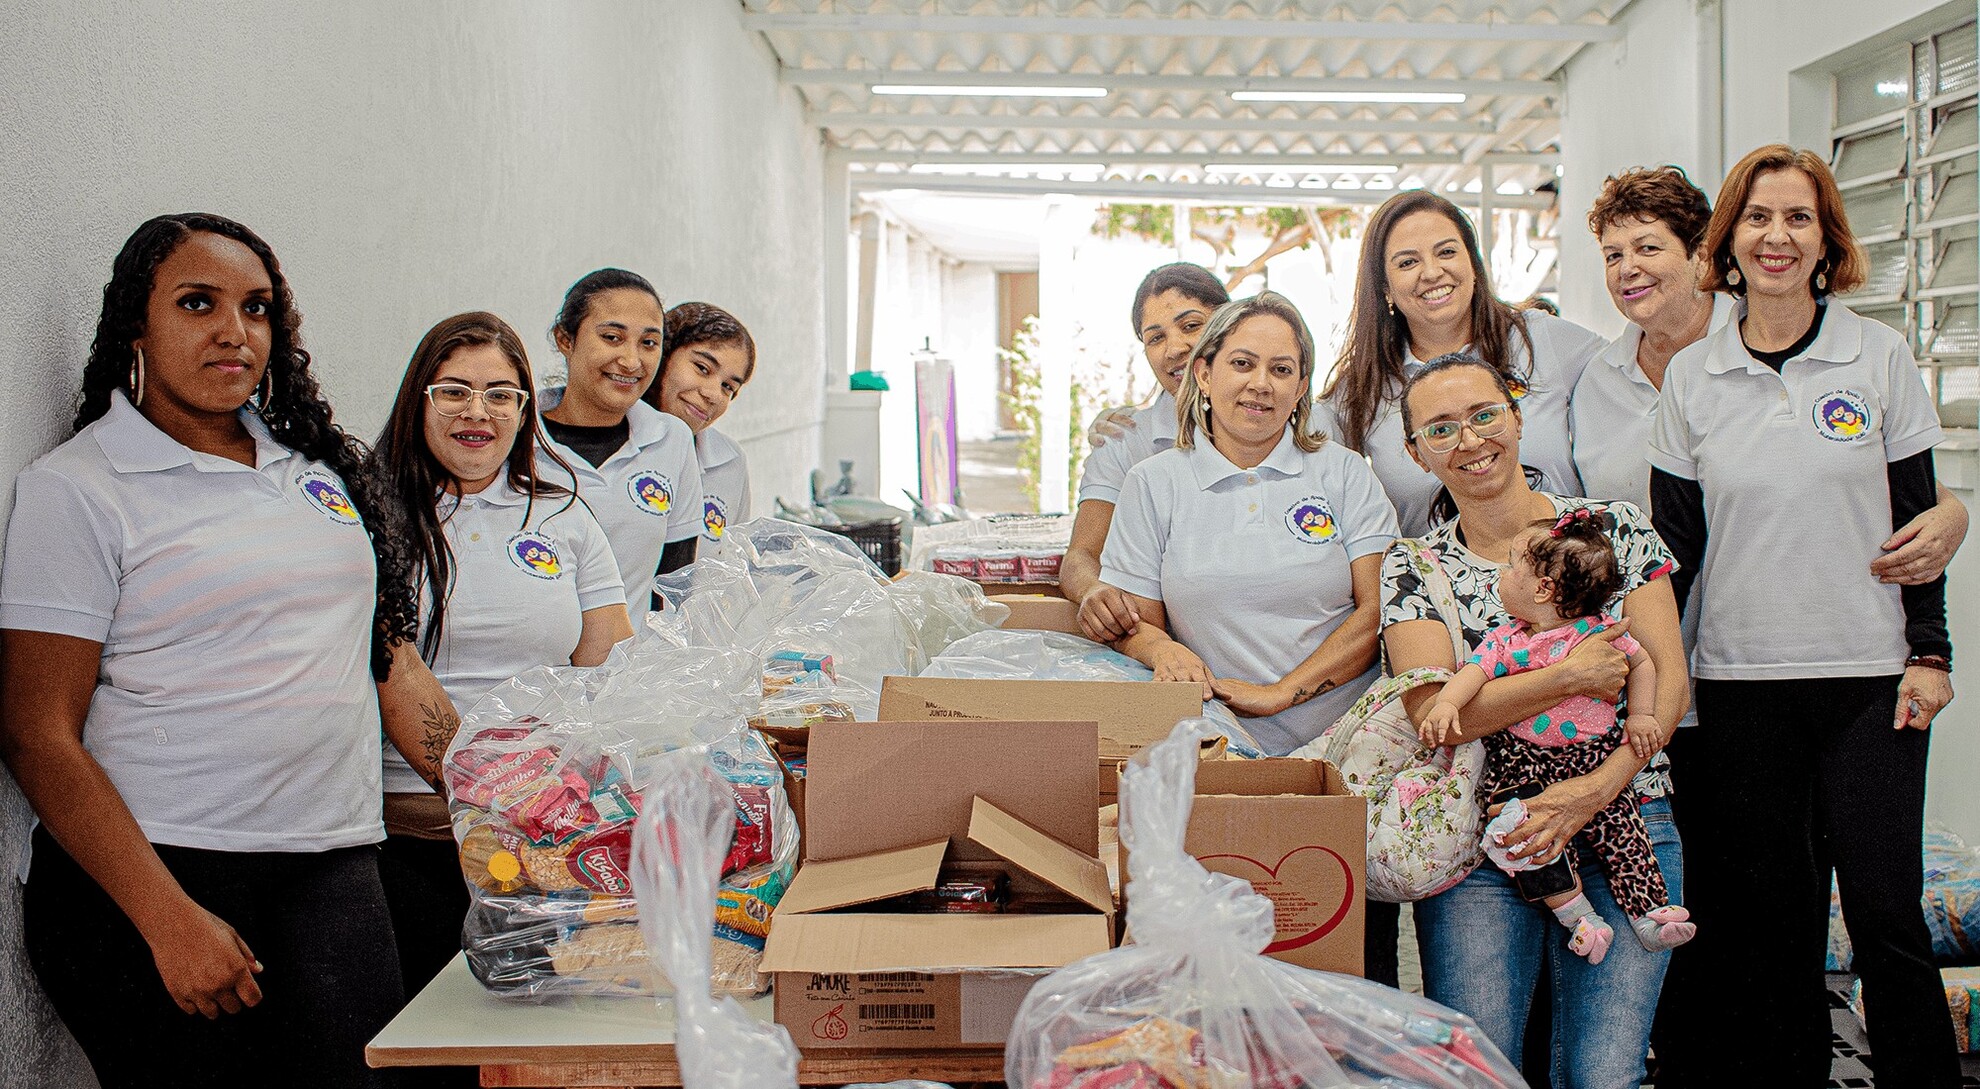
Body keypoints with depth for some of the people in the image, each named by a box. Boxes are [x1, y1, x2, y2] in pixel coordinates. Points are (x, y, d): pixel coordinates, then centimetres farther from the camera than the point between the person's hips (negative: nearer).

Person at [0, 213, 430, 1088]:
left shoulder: (316, 465, 14)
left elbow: (389, 658, 17)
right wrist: (171, 920, -16)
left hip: (333, 873, 4)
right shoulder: (77, 488, -2)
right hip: (146, 877, -4)